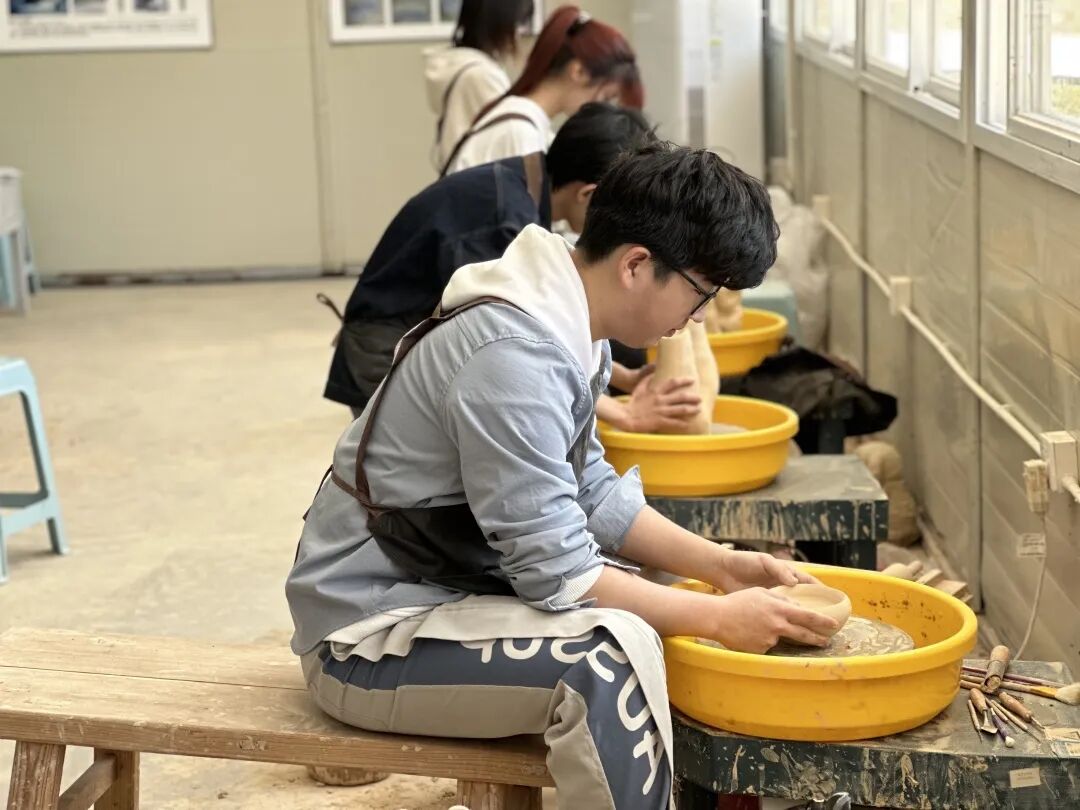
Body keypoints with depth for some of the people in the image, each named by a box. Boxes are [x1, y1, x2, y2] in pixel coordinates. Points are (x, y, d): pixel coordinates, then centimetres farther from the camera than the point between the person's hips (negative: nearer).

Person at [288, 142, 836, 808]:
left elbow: (591, 491, 12)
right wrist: (719, 618, -16)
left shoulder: (564, 324, 3)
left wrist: (724, 566, 3)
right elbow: (559, 574, -24)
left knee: (667, 609, 9)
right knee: (613, 654, -30)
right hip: (371, 640, -10)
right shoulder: (514, 356, -26)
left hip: (453, 589, 10)